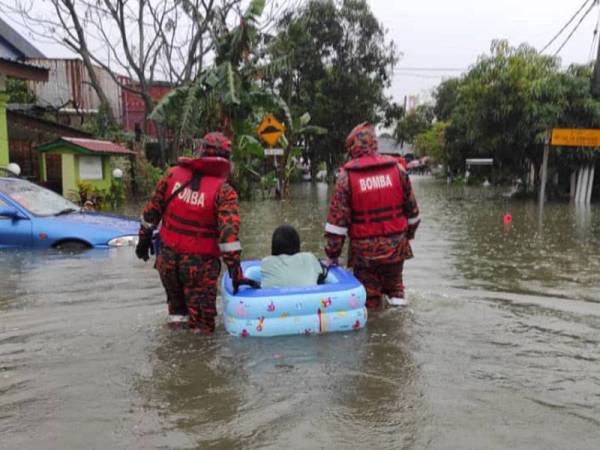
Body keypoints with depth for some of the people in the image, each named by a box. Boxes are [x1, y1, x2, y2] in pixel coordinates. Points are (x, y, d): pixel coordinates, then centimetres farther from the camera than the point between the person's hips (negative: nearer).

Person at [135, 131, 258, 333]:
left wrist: (144, 238, 23)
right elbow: (228, 233, -21)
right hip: (200, 264, -5)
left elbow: (152, 210, 9)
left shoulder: (173, 174, 1)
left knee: (175, 298, 30)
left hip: (167, 259, 5)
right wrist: (236, 273, -19)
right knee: (203, 325, 8)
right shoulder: (223, 191, -13)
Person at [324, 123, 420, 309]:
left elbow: (337, 219, -11)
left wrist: (332, 254, -3)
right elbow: (412, 210, 8)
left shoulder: (346, 176, -9)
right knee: (394, 284, 26)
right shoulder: (397, 169, 0)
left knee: (369, 301, 11)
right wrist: (409, 234, 24)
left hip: (364, 251, -3)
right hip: (396, 247, 3)